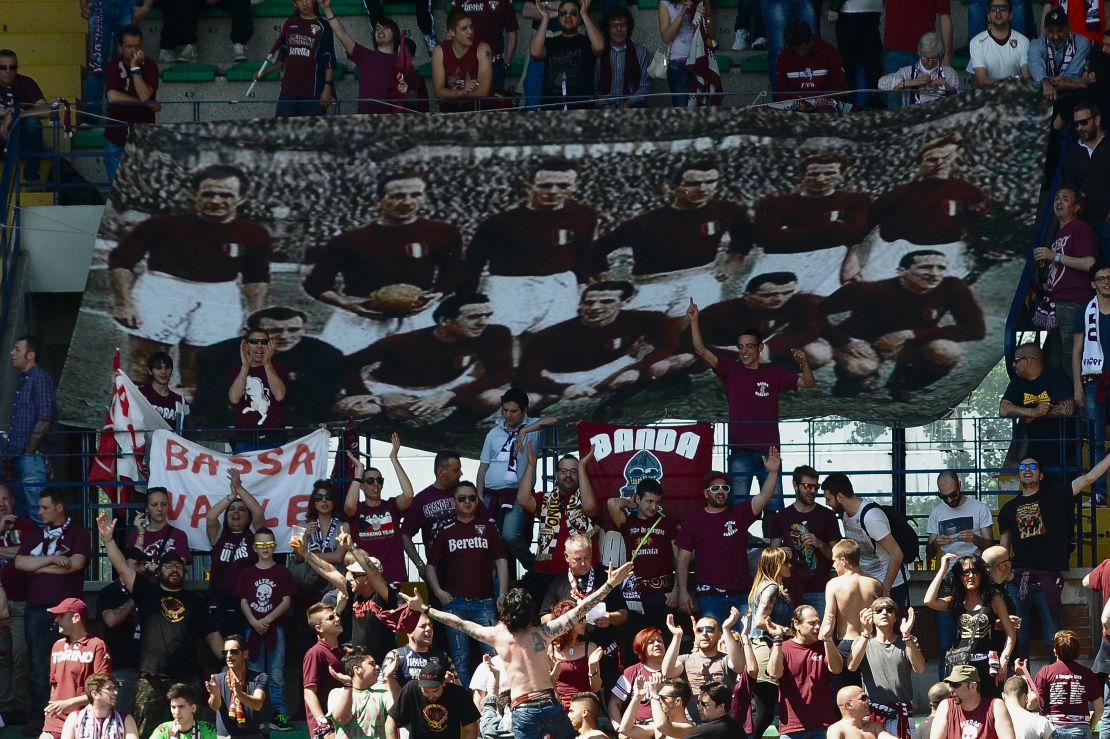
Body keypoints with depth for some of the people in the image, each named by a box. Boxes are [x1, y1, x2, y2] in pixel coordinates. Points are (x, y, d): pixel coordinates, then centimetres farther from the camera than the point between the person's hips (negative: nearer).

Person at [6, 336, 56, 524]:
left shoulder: (40, 379, -7)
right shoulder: (23, 382, 20)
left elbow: (44, 420, -15)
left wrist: (28, 450, -14)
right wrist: (11, 452, 13)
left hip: (32, 457, -10)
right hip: (18, 459, 10)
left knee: (37, 514, -11)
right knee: (20, 514, 12)